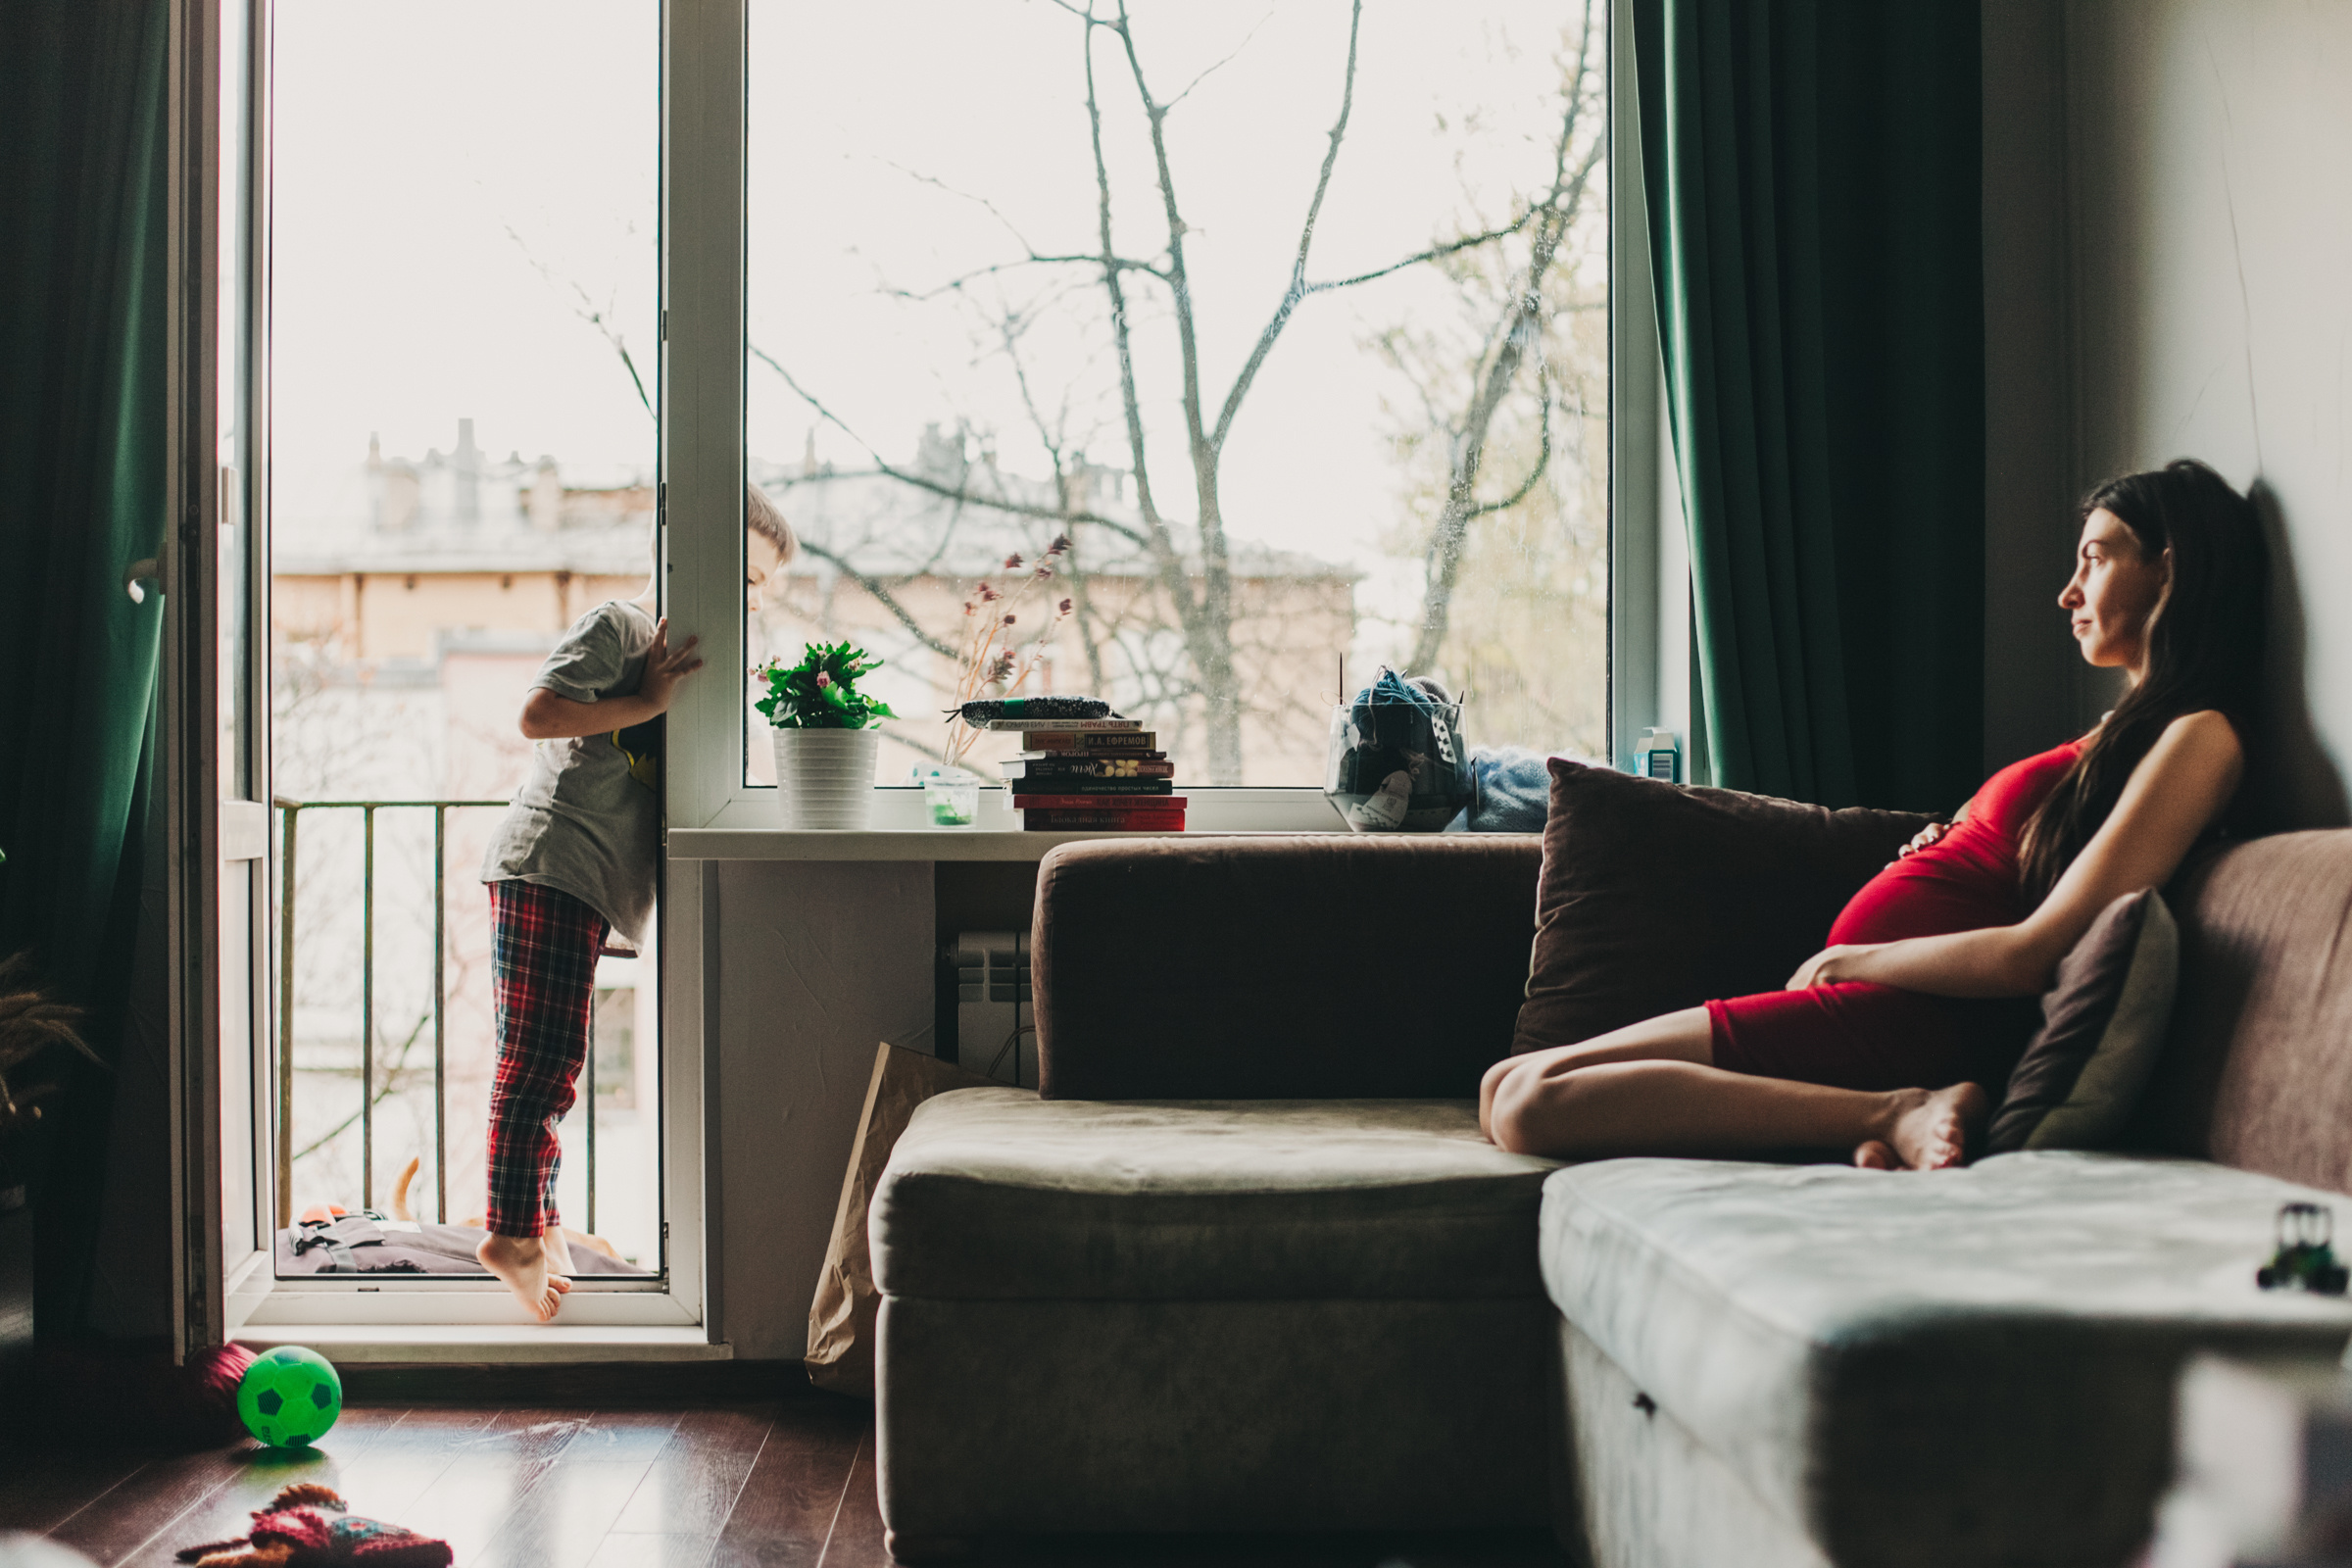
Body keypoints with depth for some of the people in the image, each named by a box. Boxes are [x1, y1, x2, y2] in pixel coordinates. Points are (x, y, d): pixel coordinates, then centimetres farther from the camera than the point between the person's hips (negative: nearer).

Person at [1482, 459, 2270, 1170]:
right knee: (1505, 1088, -2)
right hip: (1864, 997, 11)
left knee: (1532, 1102, -21)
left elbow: (2032, 955, -15)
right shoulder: (2127, 724, 23)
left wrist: (1850, 958, -4)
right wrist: (1958, 841, 12)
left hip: (1909, 1022, -11)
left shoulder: (2198, 737, -7)